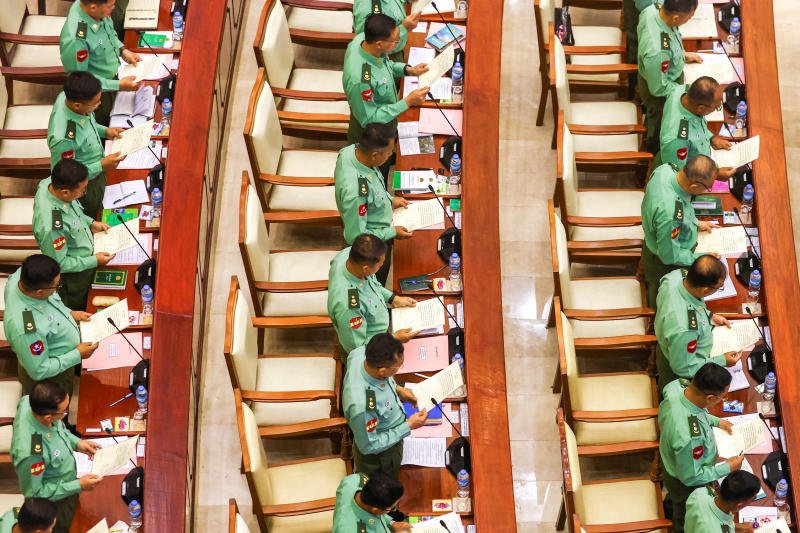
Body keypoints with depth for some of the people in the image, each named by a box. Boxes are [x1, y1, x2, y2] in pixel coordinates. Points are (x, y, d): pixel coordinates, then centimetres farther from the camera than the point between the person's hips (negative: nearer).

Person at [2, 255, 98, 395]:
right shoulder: (25, 328, -45)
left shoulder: (22, 274, -23)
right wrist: (77, 355, -22)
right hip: (50, 378, -7)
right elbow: (39, 372, -29)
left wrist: (70, 313, -5)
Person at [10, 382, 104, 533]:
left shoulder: (29, 401, -26)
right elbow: (33, 494, -27)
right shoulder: (30, 453, -46)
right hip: (55, 506, -7)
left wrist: (76, 443, -11)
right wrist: (78, 486, -26)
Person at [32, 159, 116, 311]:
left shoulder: (49, 183, -21)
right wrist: (94, 261, -20)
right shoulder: (50, 226, -44)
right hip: (73, 277, -7)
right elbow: (60, 264, -27)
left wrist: (90, 223, -4)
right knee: (77, 312, 23)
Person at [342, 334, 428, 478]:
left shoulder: (360, 352, -27)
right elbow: (368, 446, -29)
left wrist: (397, 388, -8)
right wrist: (408, 427, -25)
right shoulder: (362, 406, -48)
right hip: (377, 458, -7)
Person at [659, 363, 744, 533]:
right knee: (685, 519, 28)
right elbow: (691, 477, -29)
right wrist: (728, 467, -20)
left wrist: (715, 421, -2)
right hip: (685, 484, -6)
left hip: (672, 463, 6)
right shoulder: (689, 437, -49)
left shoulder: (676, 386, -28)